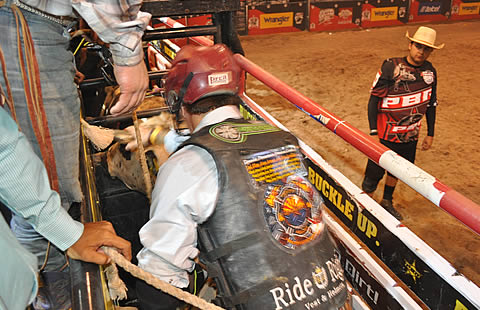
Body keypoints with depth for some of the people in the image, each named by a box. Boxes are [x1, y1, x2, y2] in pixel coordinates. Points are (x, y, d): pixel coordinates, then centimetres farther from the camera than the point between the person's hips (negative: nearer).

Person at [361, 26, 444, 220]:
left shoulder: (430, 72, 2)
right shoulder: (391, 67, -14)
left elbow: (431, 104, 12)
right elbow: (374, 99, -12)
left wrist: (430, 134, 14)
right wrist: (373, 132, -16)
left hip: (410, 135, 5)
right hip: (386, 134, -5)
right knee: (375, 172, 1)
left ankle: (387, 202, 41)